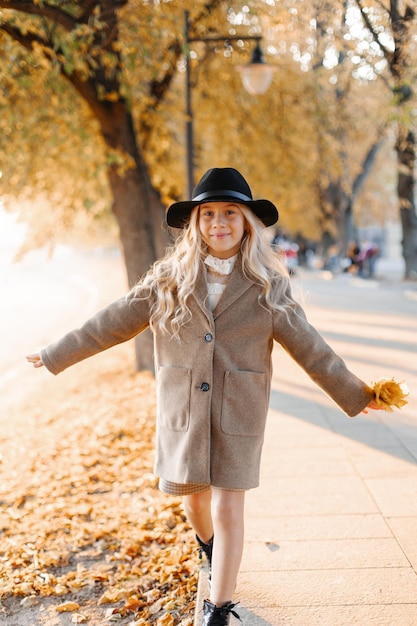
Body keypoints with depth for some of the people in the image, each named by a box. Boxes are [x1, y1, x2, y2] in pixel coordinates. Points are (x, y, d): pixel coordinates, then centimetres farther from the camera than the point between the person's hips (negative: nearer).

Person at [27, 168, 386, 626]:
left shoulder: (266, 284, -5)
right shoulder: (168, 278, -3)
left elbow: (307, 346, -1)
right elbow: (112, 322, 1)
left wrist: (354, 394, -1)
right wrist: (55, 356, 5)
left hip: (238, 413, -2)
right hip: (182, 411, 2)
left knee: (227, 510, 0)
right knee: (194, 500, 19)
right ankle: (212, 554, 52)